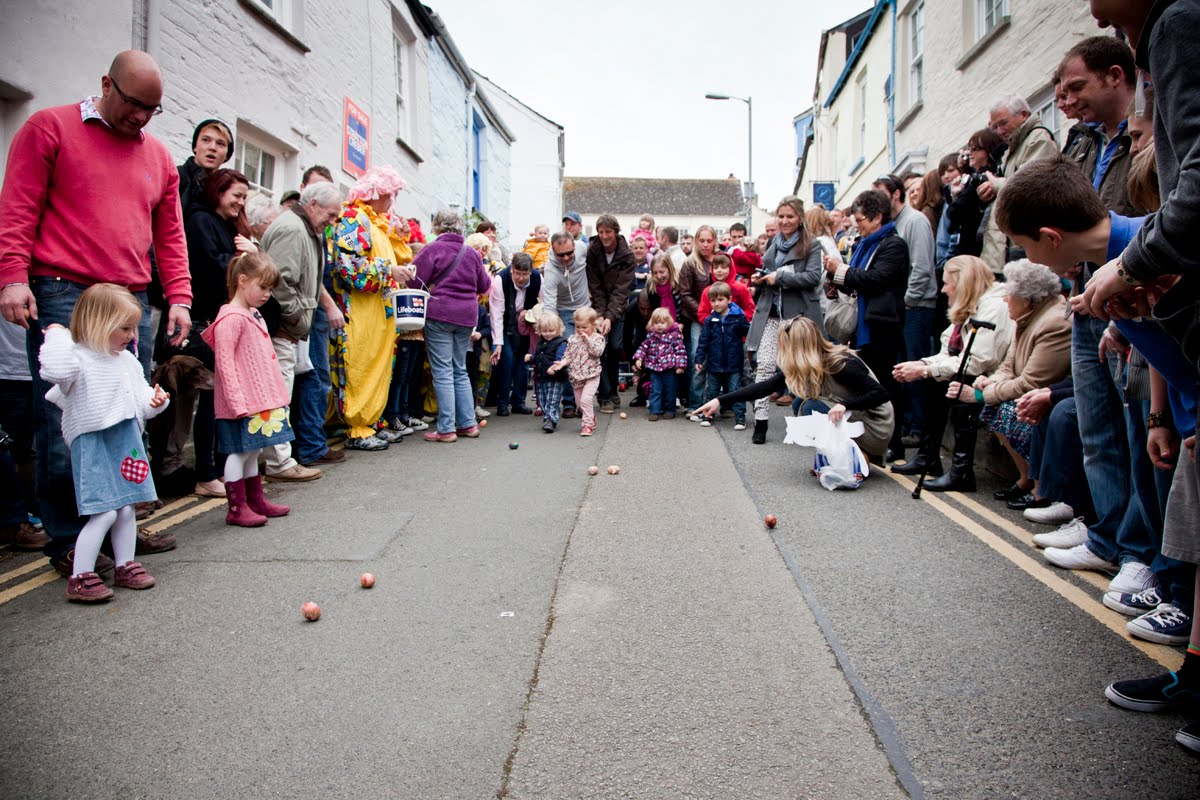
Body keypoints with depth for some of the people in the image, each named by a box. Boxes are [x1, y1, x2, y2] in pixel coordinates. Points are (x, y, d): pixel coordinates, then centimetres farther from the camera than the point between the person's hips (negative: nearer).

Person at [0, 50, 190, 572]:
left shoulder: (158, 156, 19)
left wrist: (178, 298, 10)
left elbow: (169, 234, 19)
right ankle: (66, 540, 6)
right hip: (62, 295, -5)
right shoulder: (50, 128, 5)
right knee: (63, 422, -5)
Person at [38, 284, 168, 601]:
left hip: (128, 442, 8)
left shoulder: (127, 360, 12)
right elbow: (56, 370, -36)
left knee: (127, 508, 13)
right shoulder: (79, 358, -13)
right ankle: (79, 578, 3)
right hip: (93, 446, -8)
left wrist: (153, 400, 2)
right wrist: (57, 335, -25)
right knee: (104, 512, -10)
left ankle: (125, 566, 27)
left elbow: (140, 393, 23)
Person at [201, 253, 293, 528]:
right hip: (242, 402, -9)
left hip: (260, 398, 9)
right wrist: (237, 401, -22)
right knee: (239, 452, -2)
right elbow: (225, 362, -19)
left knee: (253, 451, 17)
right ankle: (236, 508, 7)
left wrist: (274, 393, 21)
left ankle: (255, 500, 26)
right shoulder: (231, 317, -15)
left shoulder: (254, 315, 16)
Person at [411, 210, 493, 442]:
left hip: (440, 313, -5)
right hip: (466, 315, 5)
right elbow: (484, 286, 16)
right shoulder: (471, 253, 9)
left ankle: (446, 429, -1)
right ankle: (468, 423, 17)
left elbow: (414, 280, -10)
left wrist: (434, 286, 9)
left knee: (443, 372, -2)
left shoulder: (433, 249, -6)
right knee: (460, 370, 16)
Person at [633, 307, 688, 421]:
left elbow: (681, 350, -6)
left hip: (669, 369, -2)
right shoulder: (651, 335, 5)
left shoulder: (674, 335, -6)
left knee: (669, 390, 9)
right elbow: (643, 347, 11)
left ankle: (669, 410, 21)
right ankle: (655, 411, 6)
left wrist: (680, 365, -11)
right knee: (655, 390, 3)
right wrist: (638, 358, -2)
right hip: (654, 369, 3)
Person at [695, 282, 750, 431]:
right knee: (711, 391, 13)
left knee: (736, 391, 2)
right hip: (714, 364, 2)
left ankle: (740, 418, 7)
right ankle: (707, 415, 26)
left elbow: (750, 333, 3)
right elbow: (703, 340, 2)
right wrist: (699, 359, -2)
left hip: (734, 364, -2)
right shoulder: (709, 320, 1)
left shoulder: (738, 317, -4)